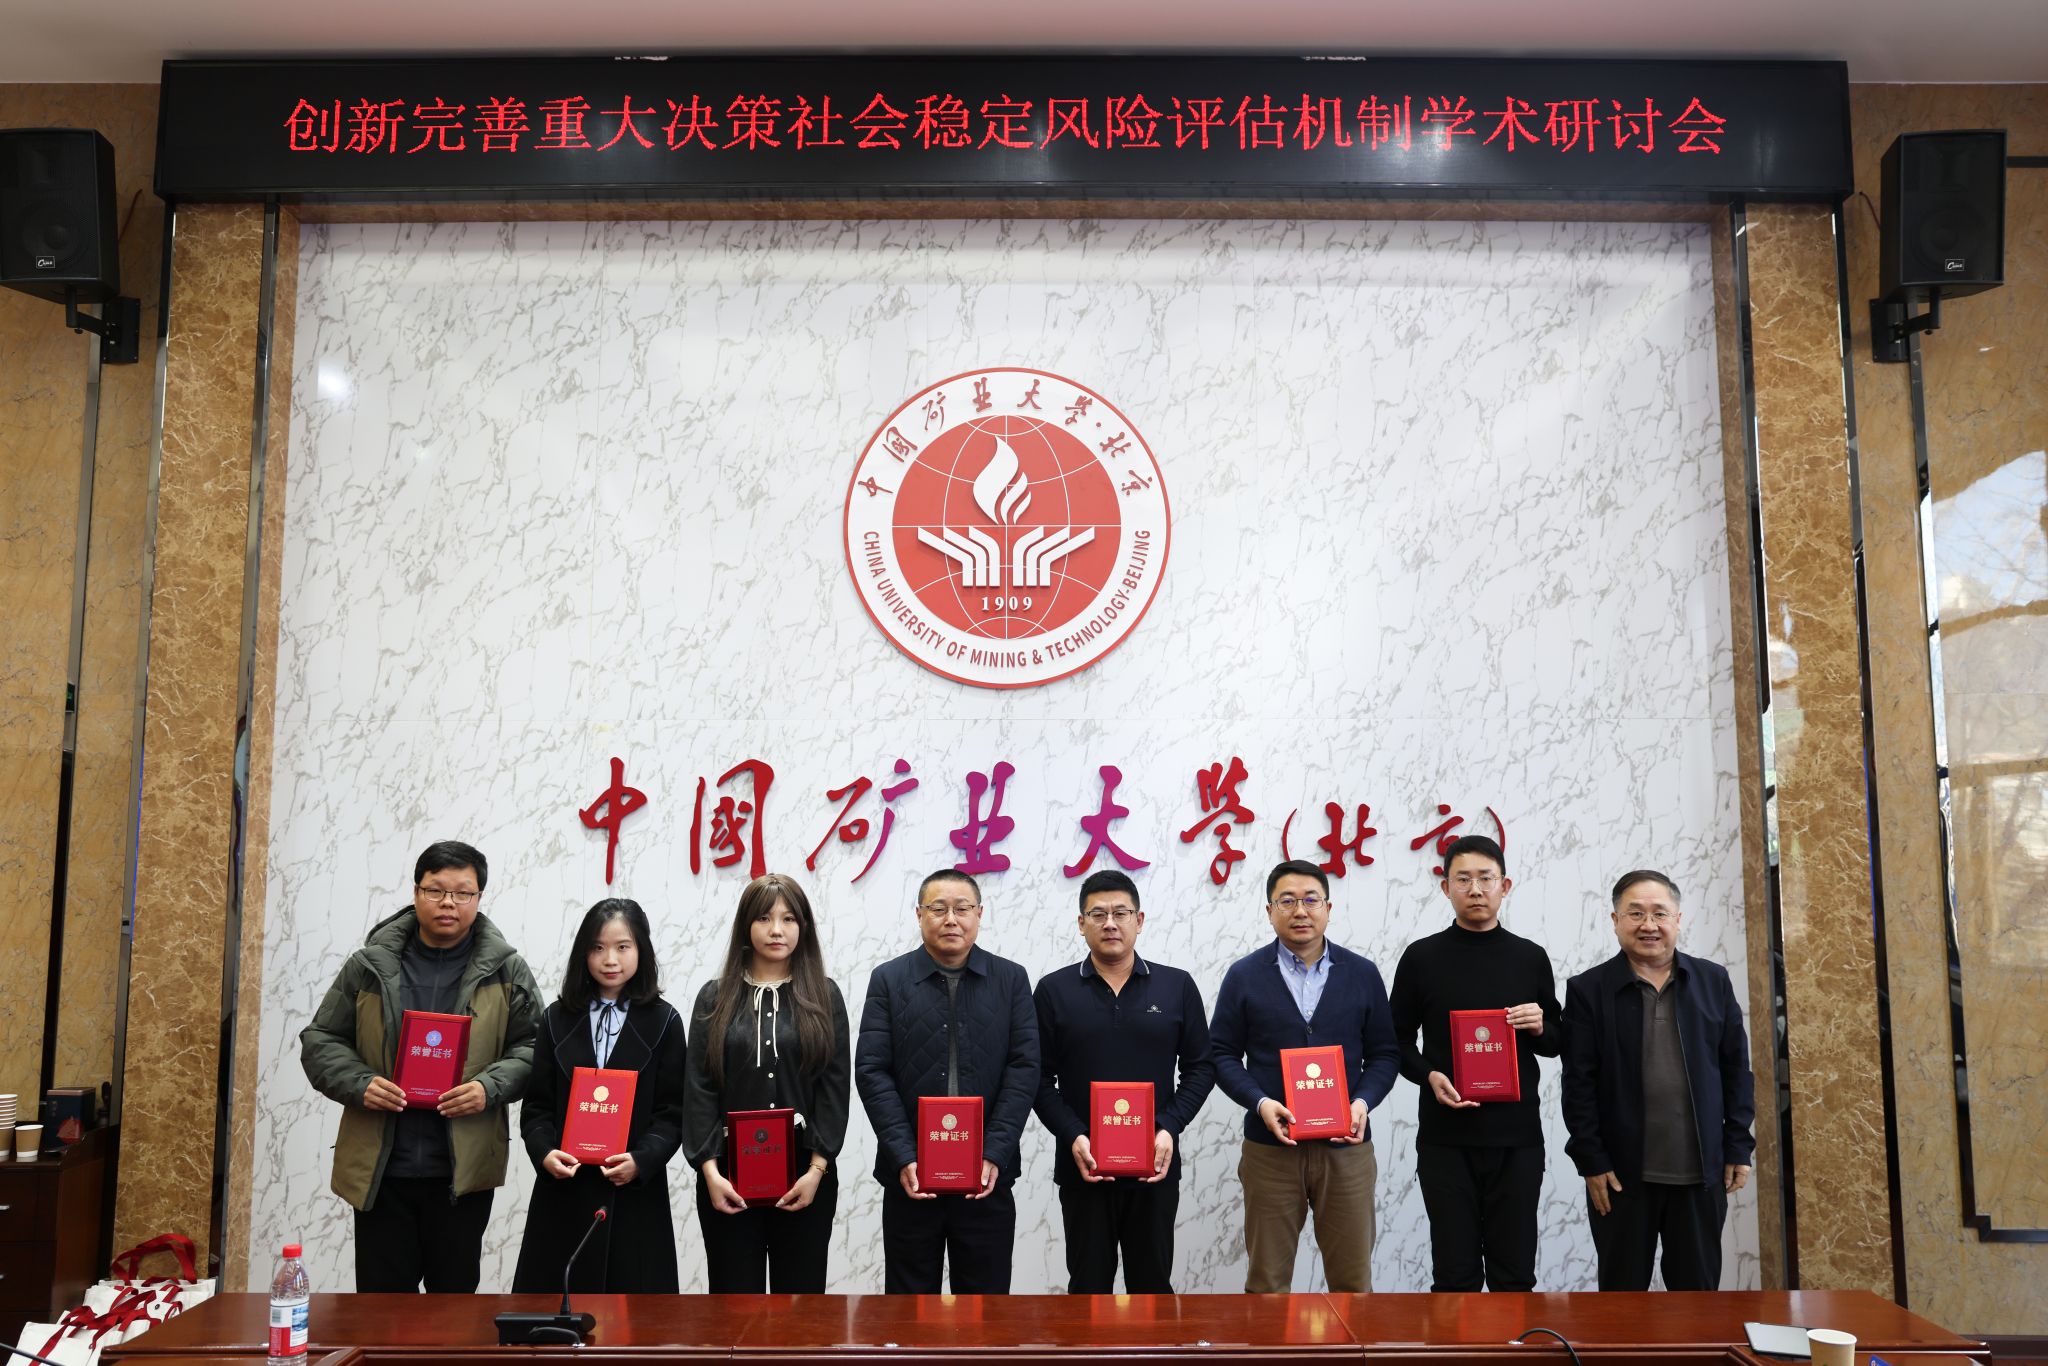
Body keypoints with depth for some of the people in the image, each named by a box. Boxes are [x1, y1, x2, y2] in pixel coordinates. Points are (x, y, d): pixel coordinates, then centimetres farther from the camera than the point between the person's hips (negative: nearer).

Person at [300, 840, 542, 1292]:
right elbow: (320, 1040, 7)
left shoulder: (507, 971, 1)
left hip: (463, 1170, -1)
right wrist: (359, 1084, -11)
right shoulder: (369, 966, 3)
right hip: (380, 1167, 1)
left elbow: (533, 1048, 2)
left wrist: (490, 1087, -16)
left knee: (455, 1295, 11)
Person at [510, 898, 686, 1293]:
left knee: (632, 1292, 1)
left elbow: (673, 1112, -1)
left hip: (636, 1192, -2)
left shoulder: (663, 1022, 1)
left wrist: (641, 1160, -17)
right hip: (563, 1191, 2)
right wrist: (544, 1152, -12)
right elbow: (537, 1105, 6)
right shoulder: (558, 1019, 8)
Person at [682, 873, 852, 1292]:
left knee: (801, 1289, 5)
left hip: (804, 1177, 0)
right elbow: (700, 1088, 2)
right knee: (734, 1292, 4)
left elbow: (835, 1086, 0)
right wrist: (709, 1169, -8)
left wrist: (817, 1168, -9)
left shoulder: (824, 996, 4)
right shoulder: (716, 997, 6)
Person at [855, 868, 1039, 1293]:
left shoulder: (1011, 980, 4)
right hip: (911, 1174, 0)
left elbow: (1024, 1069, -2)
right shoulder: (888, 980, 2)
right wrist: (904, 1158, -13)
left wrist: (994, 1156, -12)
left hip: (988, 1175, 0)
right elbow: (871, 1071, -4)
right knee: (910, 1293, 10)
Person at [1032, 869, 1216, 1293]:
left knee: (1152, 1283, 11)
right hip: (1083, 1167, 0)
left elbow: (1200, 1067, 3)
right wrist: (1073, 1138, -14)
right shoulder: (1054, 990, 0)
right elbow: (1040, 1078, -1)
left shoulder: (1177, 986, 2)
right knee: (1089, 1285, 10)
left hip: (1155, 1166, 0)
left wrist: (1169, 1129, -10)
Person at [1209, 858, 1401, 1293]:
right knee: (1267, 1282, 9)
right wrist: (1260, 1102, -14)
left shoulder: (1362, 974, 5)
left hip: (1346, 1147, 1)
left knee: (1352, 1281, 8)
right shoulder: (1243, 975, 1)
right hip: (1270, 1148, -1)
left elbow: (1384, 1054, 7)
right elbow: (1222, 1053, 2)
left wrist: (1363, 1102, -10)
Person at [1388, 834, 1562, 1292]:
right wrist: (1429, 1076, -12)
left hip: (1517, 1137, 2)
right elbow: (1398, 1040, 6)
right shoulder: (1422, 957, 1)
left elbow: (1556, 1044, 14)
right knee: (1456, 1273, 4)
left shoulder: (1530, 957, 6)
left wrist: (1540, 1028, -8)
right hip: (1446, 1138, -1)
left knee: (1514, 1272, 8)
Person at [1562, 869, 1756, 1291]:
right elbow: (1579, 1084, -5)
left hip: (1701, 1173, 2)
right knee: (1623, 1289, 8)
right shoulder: (1588, 990, -4)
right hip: (1622, 1173, -2)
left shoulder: (1713, 981, 5)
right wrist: (1591, 1161, -9)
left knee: (1699, 1288, 12)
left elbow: (1736, 1068, 7)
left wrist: (1739, 1147, 3)